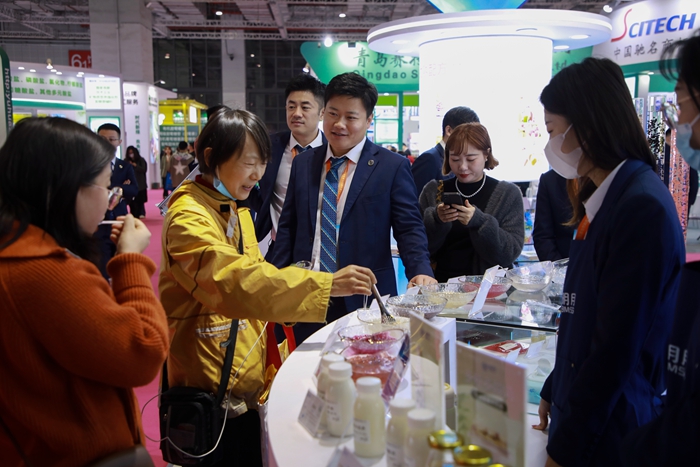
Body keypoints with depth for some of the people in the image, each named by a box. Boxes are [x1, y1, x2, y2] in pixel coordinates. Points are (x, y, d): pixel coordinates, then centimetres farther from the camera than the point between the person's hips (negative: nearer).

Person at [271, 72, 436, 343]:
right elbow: (288, 226, 13)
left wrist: (420, 271, -22)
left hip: (364, 299, -3)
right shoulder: (303, 164, 11)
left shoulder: (393, 167, -2)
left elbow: (409, 228, -5)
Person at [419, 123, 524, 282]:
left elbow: (511, 253, -6)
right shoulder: (432, 191, 7)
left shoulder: (508, 194, 3)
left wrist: (480, 222, -19)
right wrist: (435, 220, -14)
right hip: (441, 284, 2)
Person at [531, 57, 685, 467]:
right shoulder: (604, 199, 7)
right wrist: (554, 393, 16)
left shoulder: (642, 207, -22)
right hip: (581, 410, 8)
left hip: (609, 430, -8)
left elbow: (616, 351, -22)